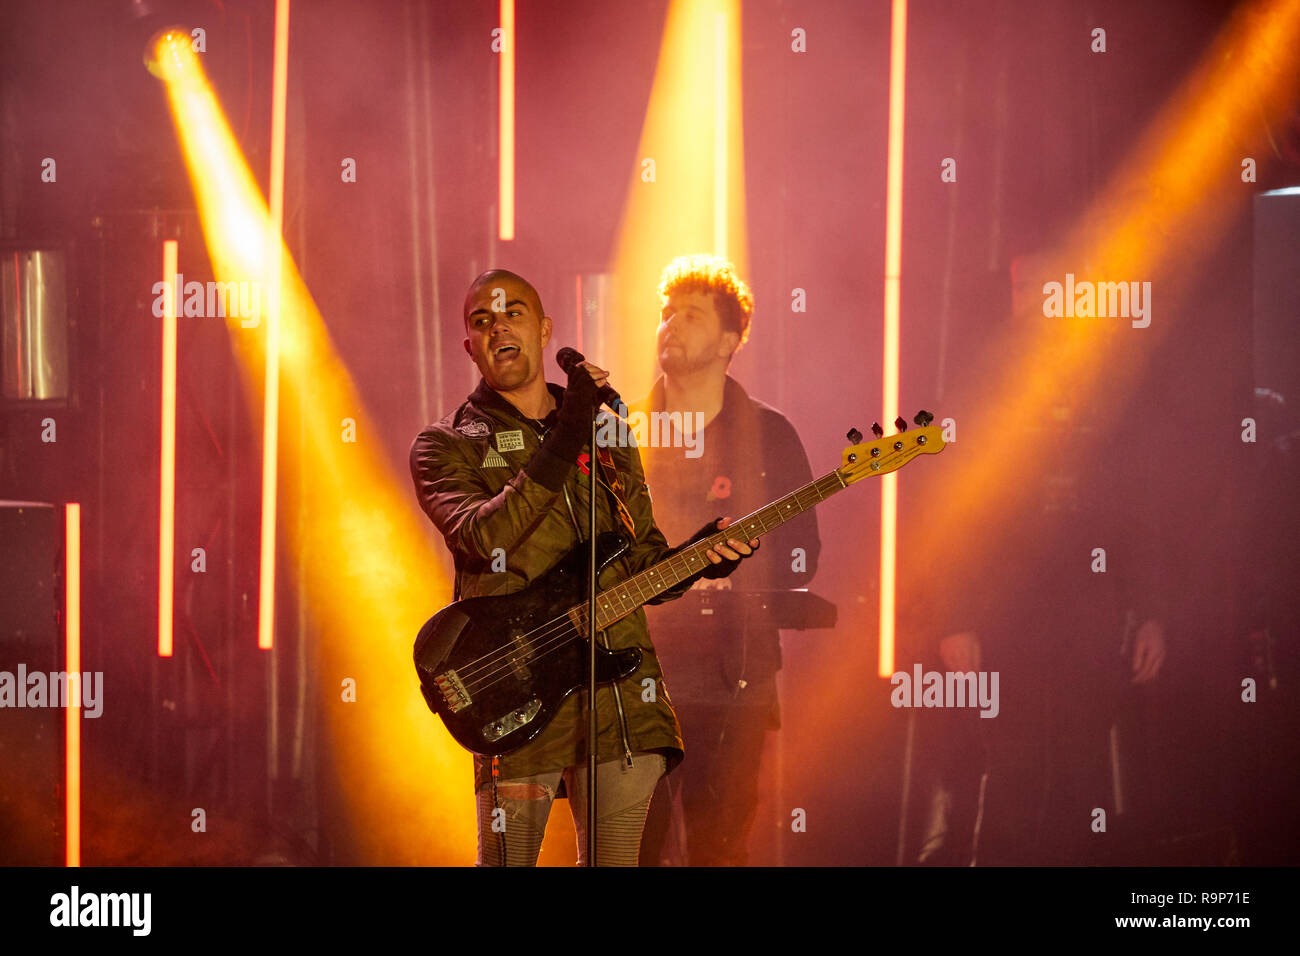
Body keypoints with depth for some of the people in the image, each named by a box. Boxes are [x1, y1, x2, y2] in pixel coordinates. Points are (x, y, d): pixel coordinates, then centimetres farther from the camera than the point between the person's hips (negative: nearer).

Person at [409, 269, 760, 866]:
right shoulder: (445, 447, 4)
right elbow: (480, 536, -17)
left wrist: (695, 557, -1)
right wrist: (566, 437, -20)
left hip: (624, 691, 4)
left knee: (616, 861, 7)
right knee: (508, 861, -3)